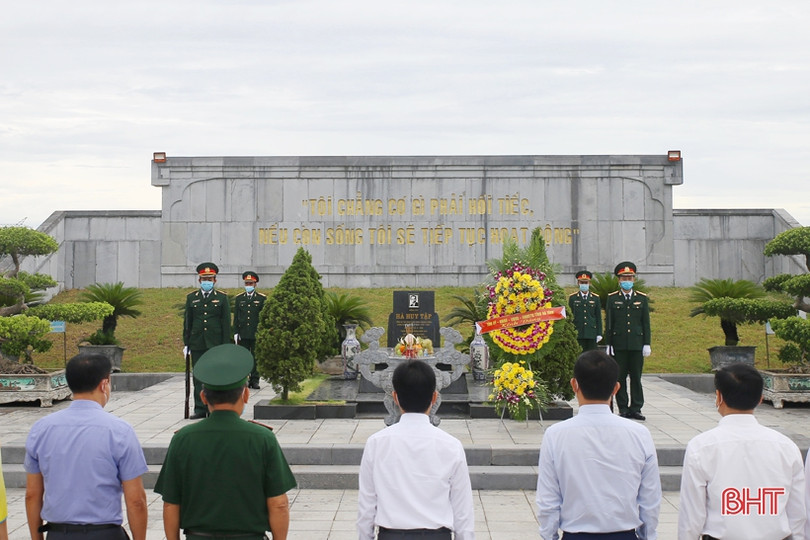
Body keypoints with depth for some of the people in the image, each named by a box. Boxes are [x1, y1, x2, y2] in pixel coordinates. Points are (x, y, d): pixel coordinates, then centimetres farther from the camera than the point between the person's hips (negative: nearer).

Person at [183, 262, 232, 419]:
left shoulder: (222, 298, 5)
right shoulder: (191, 298, 10)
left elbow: (226, 323, 3)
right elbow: (187, 322, 11)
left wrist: (225, 345, -3)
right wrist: (186, 344, 5)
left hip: (215, 345, -2)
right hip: (197, 344, 2)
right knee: (198, 377, 3)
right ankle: (200, 408, 7)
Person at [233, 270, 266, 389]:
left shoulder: (262, 298, 5)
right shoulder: (239, 298, 11)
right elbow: (236, 317, 11)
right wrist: (235, 333, 4)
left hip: (257, 334, -2)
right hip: (243, 334, 2)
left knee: (256, 357, 0)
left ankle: (255, 380, 6)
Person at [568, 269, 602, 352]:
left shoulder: (595, 298, 9)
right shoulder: (572, 298, 6)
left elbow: (598, 317, 9)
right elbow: (569, 316, 6)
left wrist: (599, 334, 3)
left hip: (592, 334, 1)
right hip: (577, 334, -1)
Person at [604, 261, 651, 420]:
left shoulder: (642, 298, 9)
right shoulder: (612, 298, 5)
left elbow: (646, 323, 9)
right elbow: (608, 323, 4)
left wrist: (646, 344, 3)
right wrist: (608, 344, -2)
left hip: (637, 345, 1)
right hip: (618, 345, -1)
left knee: (636, 377, 3)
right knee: (620, 378, 1)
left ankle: (635, 409, 8)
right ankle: (623, 409, 7)